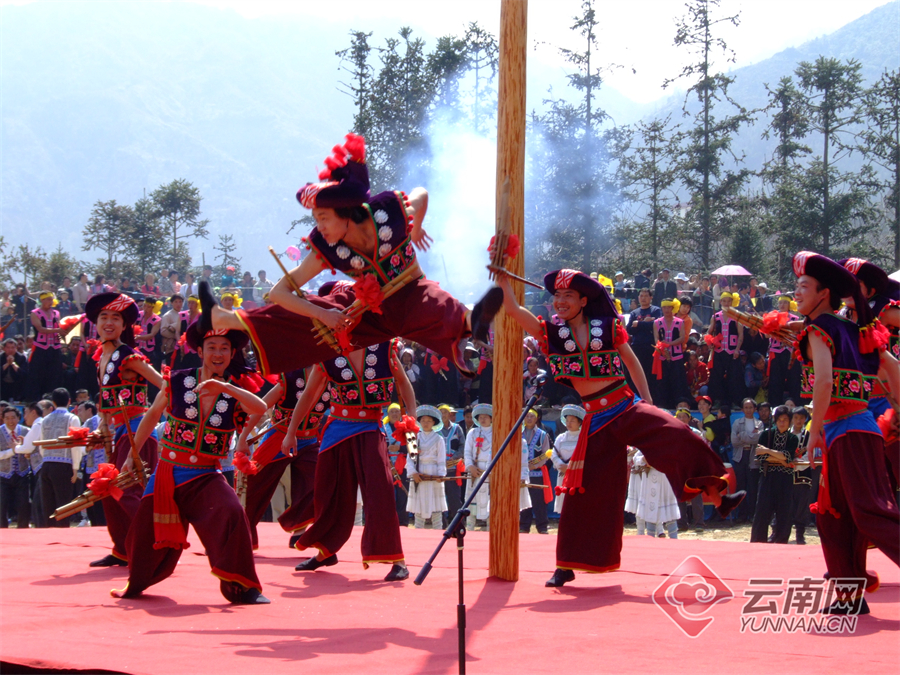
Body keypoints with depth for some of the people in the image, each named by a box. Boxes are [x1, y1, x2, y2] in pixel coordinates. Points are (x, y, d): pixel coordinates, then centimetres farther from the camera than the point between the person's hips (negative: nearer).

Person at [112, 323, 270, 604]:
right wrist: (132, 456, 14)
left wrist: (225, 387, -38)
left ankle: (240, 586, -16)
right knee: (147, 529, 5)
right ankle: (136, 583, 36)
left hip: (205, 477, -1)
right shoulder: (177, 381, -4)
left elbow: (260, 409, -25)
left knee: (231, 513, -26)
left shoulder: (235, 391, -3)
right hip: (167, 473, 1)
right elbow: (153, 415, 11)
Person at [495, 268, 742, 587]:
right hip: (597, 420, 1)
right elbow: (513, 309, -4)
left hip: (627, 407, -1)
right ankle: (567, 566, 9)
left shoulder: (607, 327, 0)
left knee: (677, 437, -25)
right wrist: (502, 275, -9)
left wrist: (647, 400, 7)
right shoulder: (552, 334, 3)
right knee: (585, 489, 1)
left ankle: (717, 498, -17)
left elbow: (631, 361, 10)